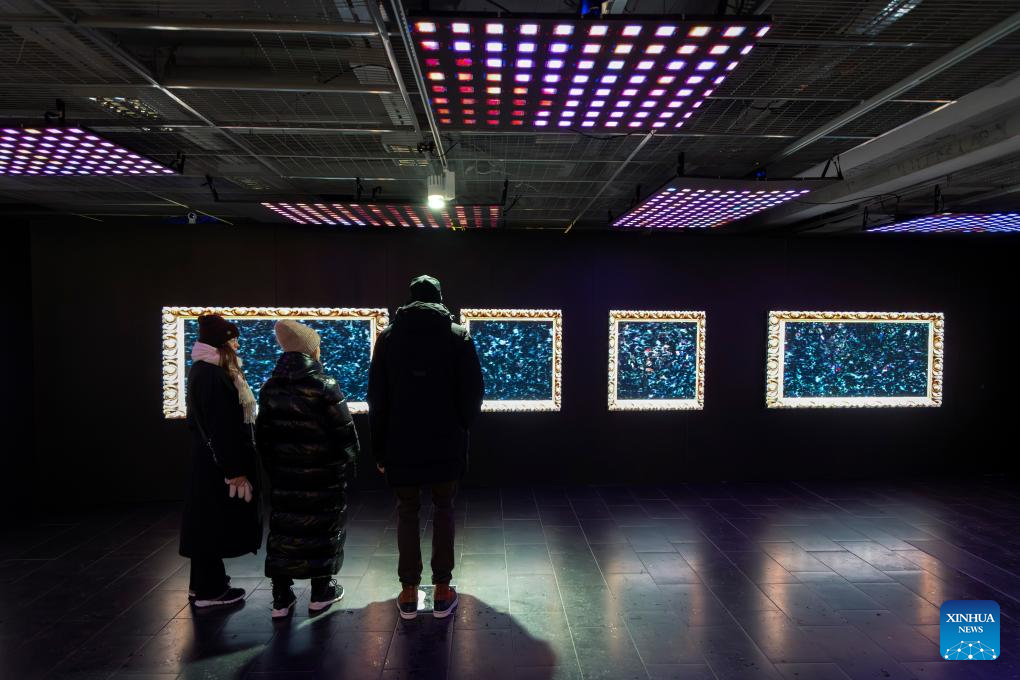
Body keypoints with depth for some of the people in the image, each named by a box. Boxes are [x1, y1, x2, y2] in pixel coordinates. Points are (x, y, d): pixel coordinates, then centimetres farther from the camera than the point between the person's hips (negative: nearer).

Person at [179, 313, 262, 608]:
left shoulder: (207, 370, 12)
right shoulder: (210, 375, -19)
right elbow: (218, 427, -22)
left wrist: (235, 464, 20)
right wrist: (233, 470, -20)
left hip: (211, 461, 10)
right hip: (218, 463, -10)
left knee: (209, 522, 16)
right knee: (214, 522, 0)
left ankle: (204, 584, 27)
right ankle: (209, 590, 12)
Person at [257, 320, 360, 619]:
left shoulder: (270, 389, 3)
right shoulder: (324, 386, -13)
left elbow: (263, 435, 9)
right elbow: (345, 432, -11)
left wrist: (272, 466, 18)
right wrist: (349, 463, 3)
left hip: (283, 475, 4)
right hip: (323, 475, -4)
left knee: (283, 528, 9)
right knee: (321, 526, 8)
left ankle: (281, 598, 13)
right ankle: (321, 591, 19)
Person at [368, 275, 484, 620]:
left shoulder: (388, 337, 1)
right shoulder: (459, 336, -3)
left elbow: (377, 397, 1)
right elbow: (473, 392, -5)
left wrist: (380, 448, 7)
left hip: (401, 445, 1)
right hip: (446, 444, -1)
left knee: (407, 513, 12)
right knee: (444, 511, 12)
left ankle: (409, 594, 15)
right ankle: (442, 592, 14)